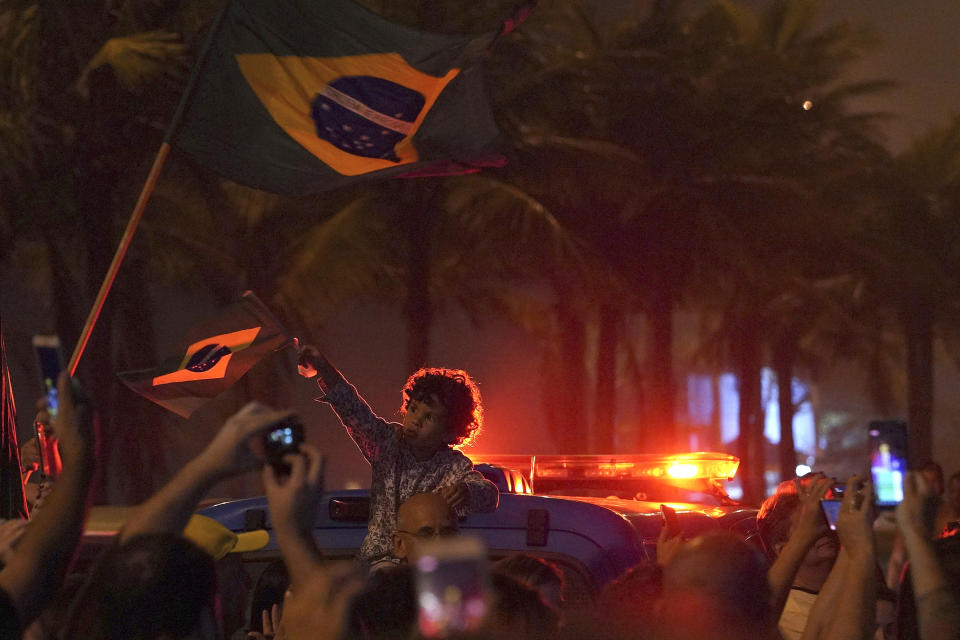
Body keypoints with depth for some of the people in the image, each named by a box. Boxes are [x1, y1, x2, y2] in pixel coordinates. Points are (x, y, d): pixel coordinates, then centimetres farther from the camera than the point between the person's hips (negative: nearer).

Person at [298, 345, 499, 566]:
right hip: (376, 562, 2)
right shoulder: (389, 443, 3)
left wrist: (465, 491, -48)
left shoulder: (455, 467, -5)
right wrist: (320, 364, -26)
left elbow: (489, 494, -23)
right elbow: (353, 411, -10)